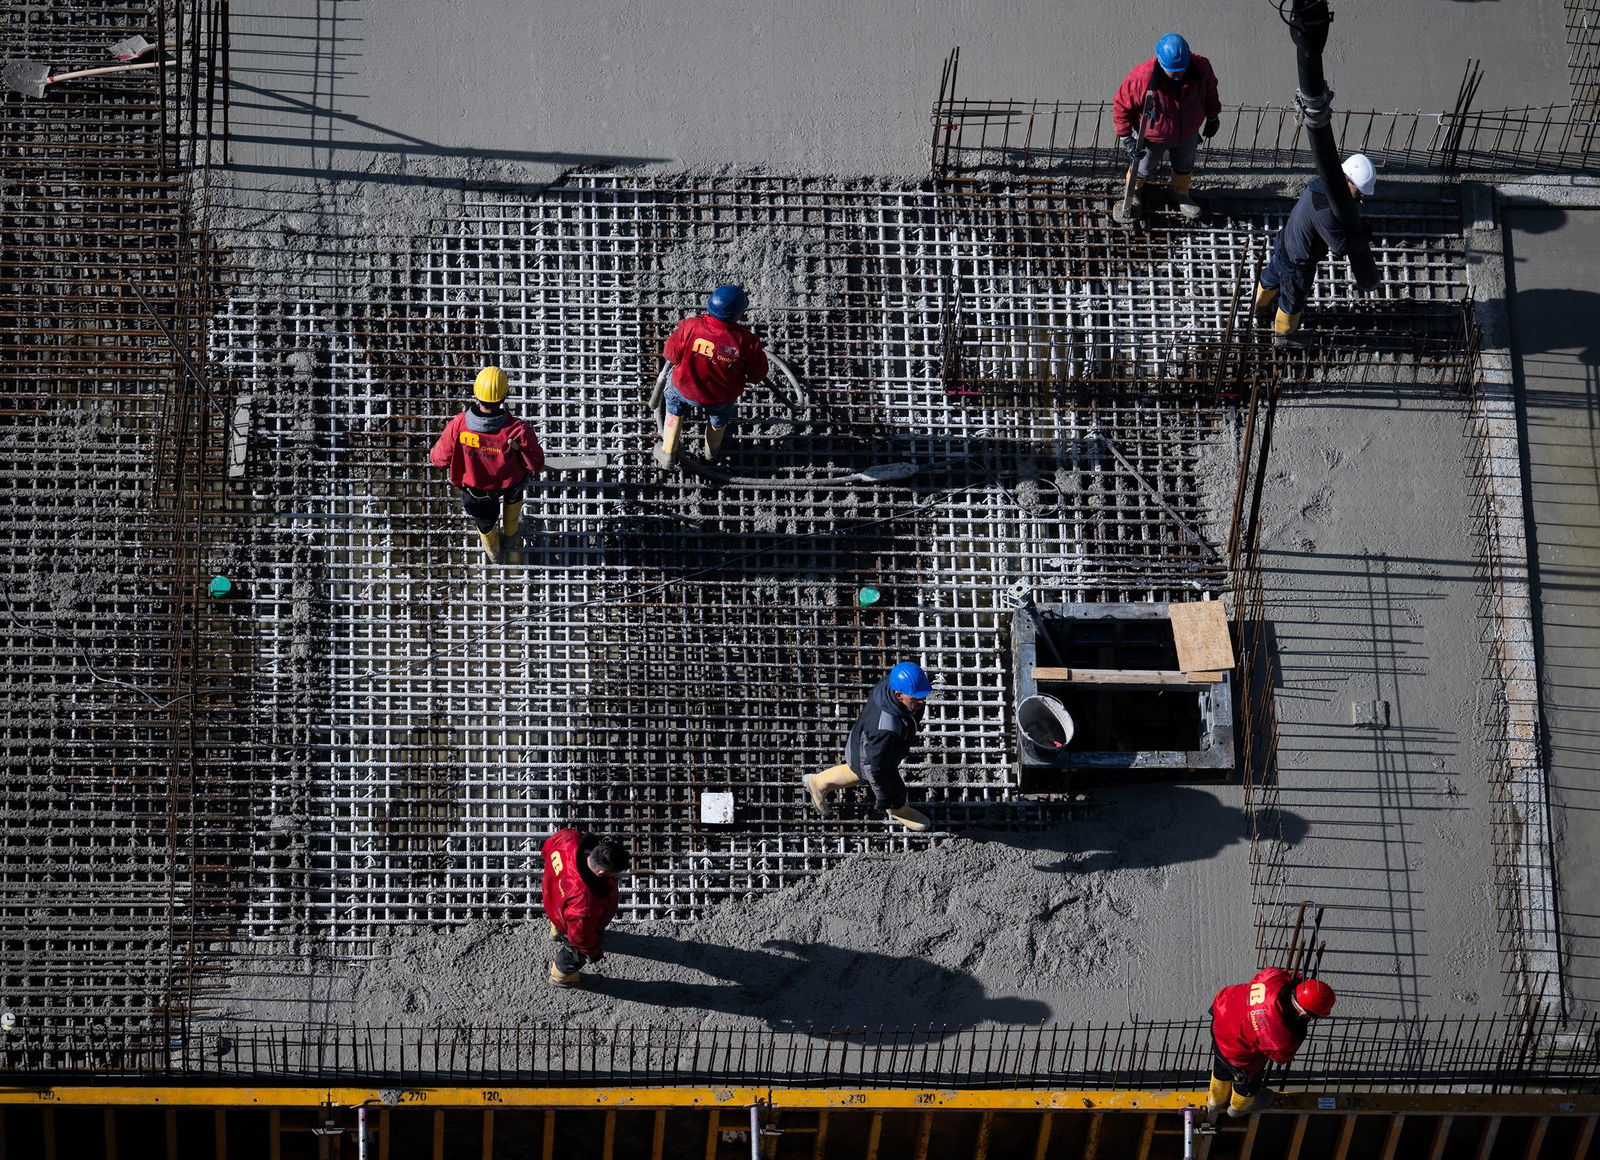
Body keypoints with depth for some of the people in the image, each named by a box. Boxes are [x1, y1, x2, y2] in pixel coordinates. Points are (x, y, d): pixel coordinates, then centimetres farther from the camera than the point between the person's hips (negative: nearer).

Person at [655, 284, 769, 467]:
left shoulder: (690, 327, -33)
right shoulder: (746, 341, -33)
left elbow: (671, 355, -15)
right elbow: (758, 374, -17)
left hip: (685, 390, 0)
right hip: (722, 396, 0)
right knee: (719, 417, 38)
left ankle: (667, 454, 44)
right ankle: (713, 450, 67)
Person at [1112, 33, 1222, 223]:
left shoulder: (1201, 68, -29)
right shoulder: (1142, 77, -40)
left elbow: (1210, 91, -5)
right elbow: (1121, 105, -23)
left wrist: (1213, 118, 10)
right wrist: (1125, 137, -23)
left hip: (1188, 134, 3)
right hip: (1152, 137, -2)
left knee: (1184, 166, 28)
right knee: (1144, 170, 23)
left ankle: (1181, 194, 59)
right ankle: (1134, 191, 56)